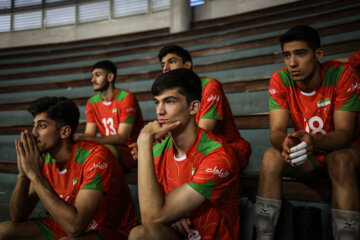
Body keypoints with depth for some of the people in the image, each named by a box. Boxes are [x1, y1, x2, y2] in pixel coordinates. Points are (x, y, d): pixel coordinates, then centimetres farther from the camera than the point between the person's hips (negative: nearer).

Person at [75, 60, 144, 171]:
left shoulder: (126, 97, -12)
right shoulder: (92, 103, 9)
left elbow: (122, 138, -18)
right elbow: (89, 134, 4)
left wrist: (86, 139, -27)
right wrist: (78, 139, -21)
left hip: (131, 150, -5)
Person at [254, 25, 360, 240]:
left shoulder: (342, 74, -21)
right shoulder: (280, 80, -13)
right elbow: (276, 131, -19)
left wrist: (314, 141, -46)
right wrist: (285, 143, -44)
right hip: (307, 154, 3)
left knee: (340, 161, -35)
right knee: (271, 157, -25)